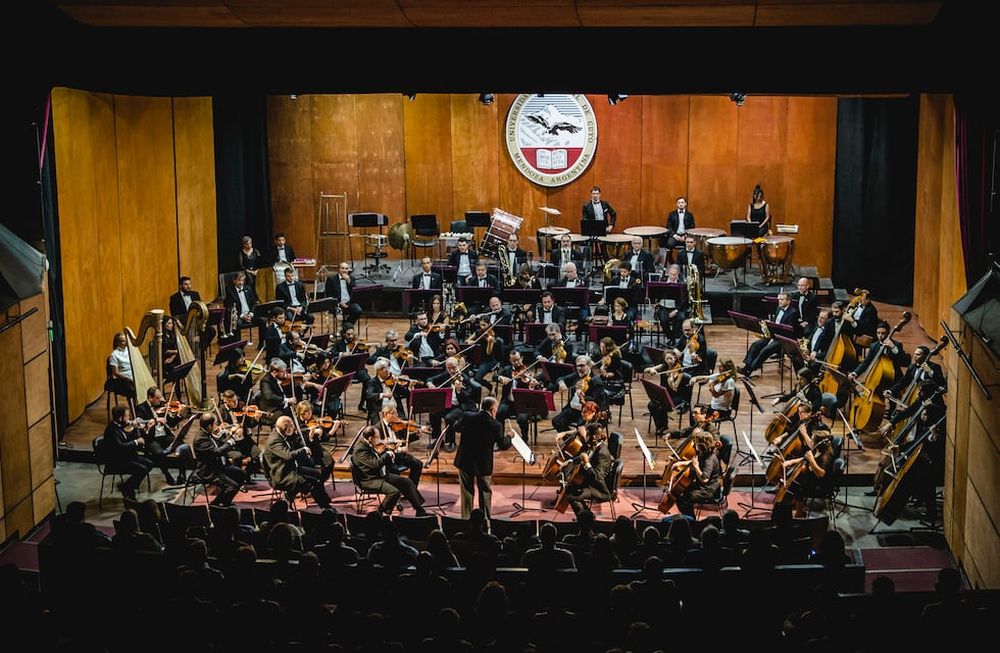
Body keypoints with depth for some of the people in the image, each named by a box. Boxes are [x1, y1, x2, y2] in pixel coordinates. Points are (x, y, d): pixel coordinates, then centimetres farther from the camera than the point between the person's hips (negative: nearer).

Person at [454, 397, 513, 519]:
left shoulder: (467, 417, -10)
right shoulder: (496, 425, -16)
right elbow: (503, 445, -6)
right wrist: (508, 437, 16)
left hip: (465, 461, 2)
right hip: (484, 463, -2)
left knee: (467, 491, 14)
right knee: (485, 492, 15)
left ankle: (466, 518, 18)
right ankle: (485, 518, 19)